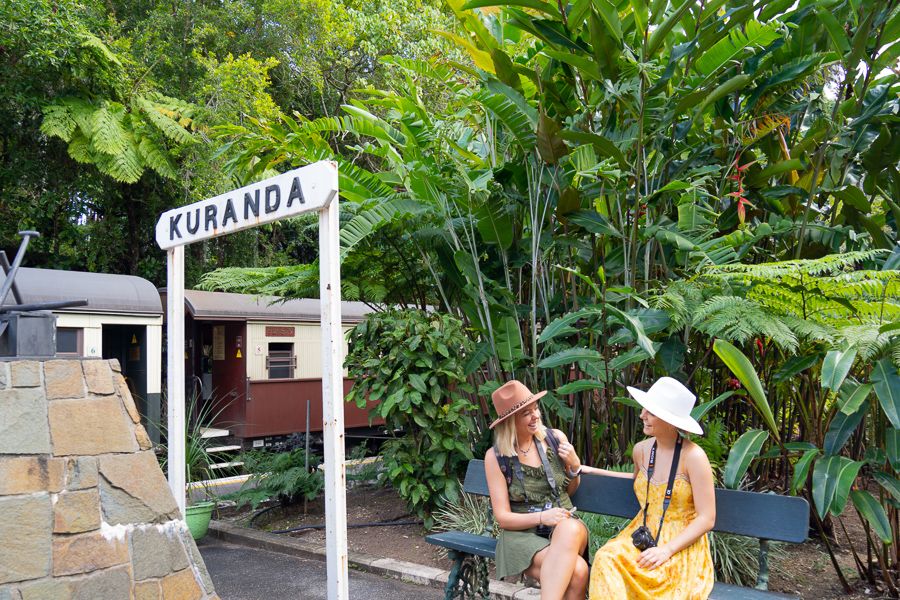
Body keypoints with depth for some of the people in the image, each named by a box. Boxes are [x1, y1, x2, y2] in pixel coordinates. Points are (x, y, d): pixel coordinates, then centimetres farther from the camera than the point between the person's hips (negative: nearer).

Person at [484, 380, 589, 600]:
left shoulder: (555, 438, 1)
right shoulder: (496, 456, -7)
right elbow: (502, 517, -4)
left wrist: (575, 465, -4)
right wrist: (542, 517, -20)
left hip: (565, 527, 3)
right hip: (522, 533, -3)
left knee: (570, 530, -37)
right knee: (577, 570, -34)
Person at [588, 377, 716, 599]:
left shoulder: (693, 456, -11)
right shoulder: (641, 450, 6)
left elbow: (706, 519, -11)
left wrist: (667, 550, -21)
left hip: (682, 545, -4)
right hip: (643, 537, 5)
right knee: (606, 557, -29)